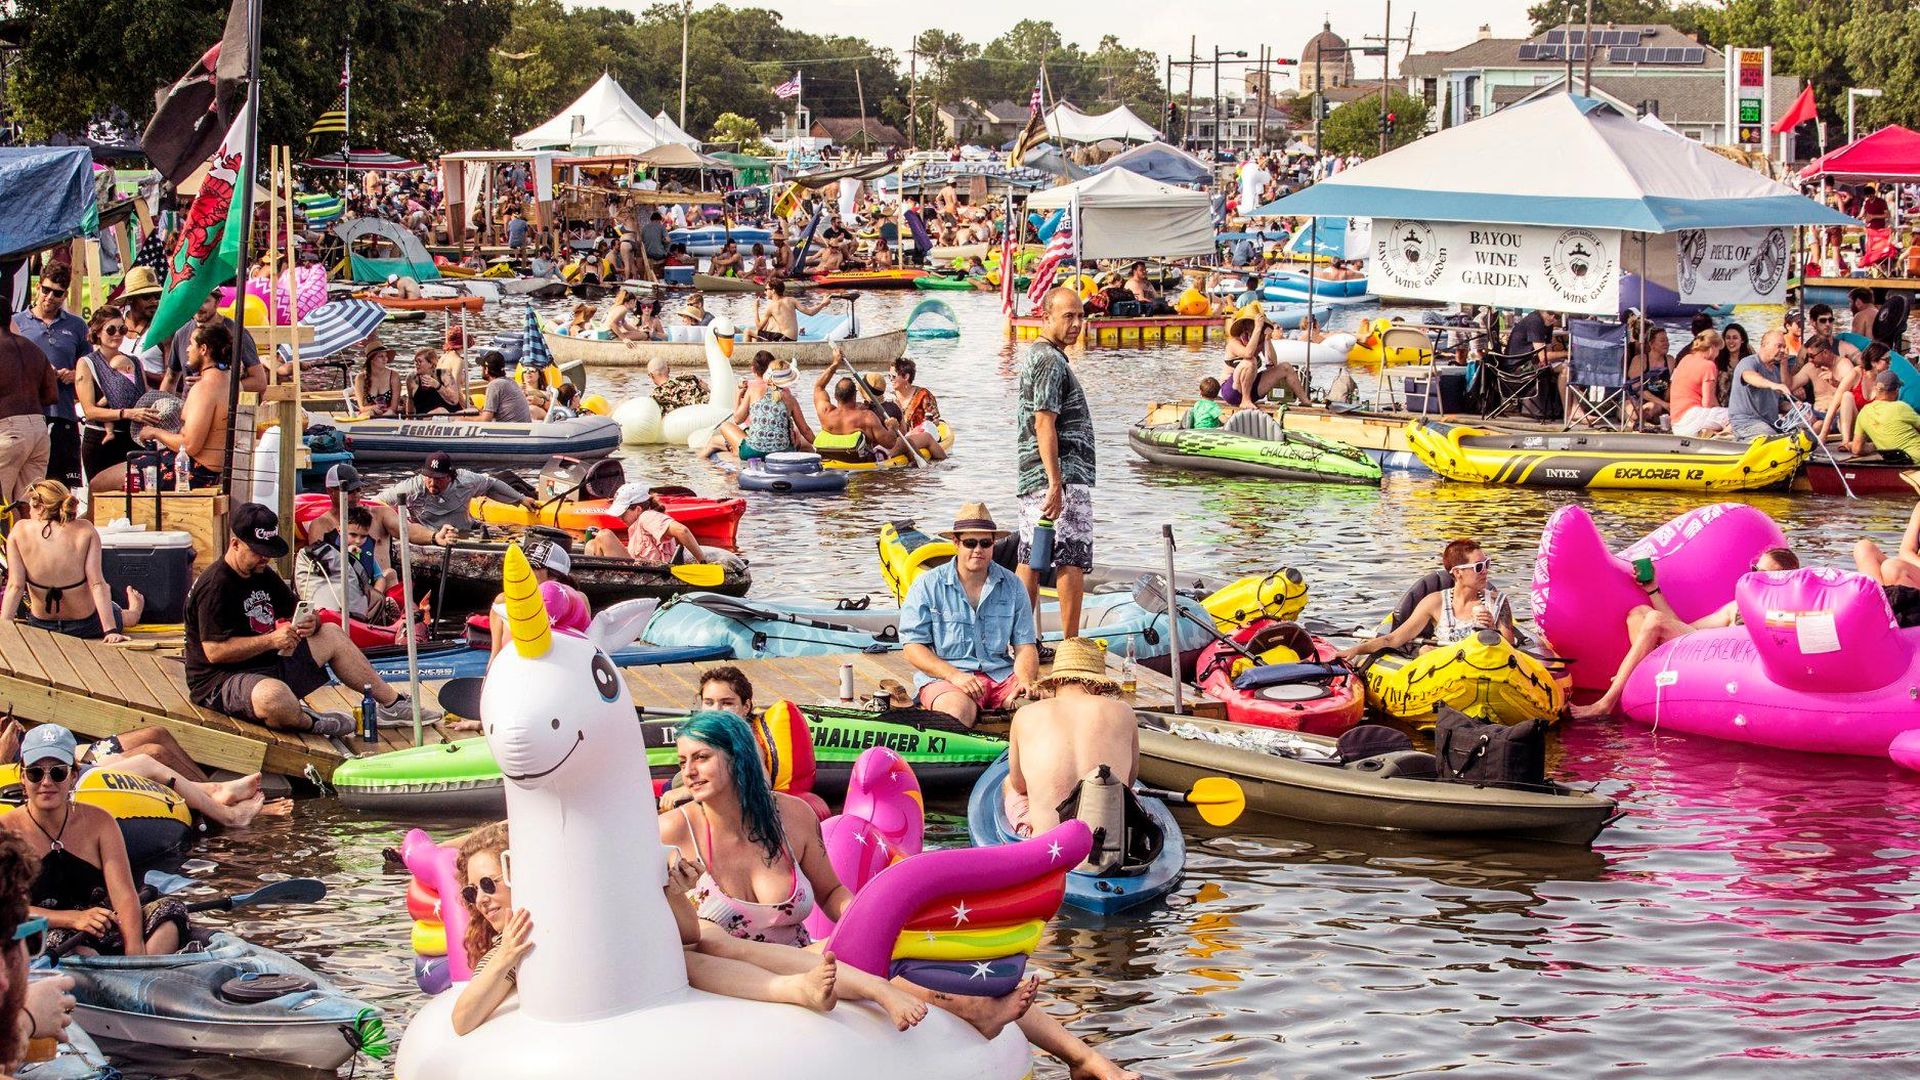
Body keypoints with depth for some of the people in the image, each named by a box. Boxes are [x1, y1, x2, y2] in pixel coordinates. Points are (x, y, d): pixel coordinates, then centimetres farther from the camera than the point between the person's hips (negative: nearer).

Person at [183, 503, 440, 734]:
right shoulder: (214, 587, -19)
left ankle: (392, 704, 20)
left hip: (269, 667, 10)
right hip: (220, 683, -10)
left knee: (332, 634, 13)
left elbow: (293, 610, 21)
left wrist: (310, 623, -4)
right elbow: (214, 651, -26)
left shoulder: (263, 574, 11)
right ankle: (308, 722, -10)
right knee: (274, 696, -44)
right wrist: (270, 640, -25)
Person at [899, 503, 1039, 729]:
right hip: (943, 675, -3)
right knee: (958, 709, -39)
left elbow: (1025, 645, 10)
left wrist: (1025, 681, -13)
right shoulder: (927, 586, 3)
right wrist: (954, 675, -17)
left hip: (1002, 674, 3)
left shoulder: (1012, 586, 12)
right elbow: (913, 647, -2)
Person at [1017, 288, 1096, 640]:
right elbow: (1045, 425, -20)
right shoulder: (1052, 361, -13)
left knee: (1030, 561, 10)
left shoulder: (1035, 356, 20)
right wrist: (1056, 485, -24)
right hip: (1065, 477, -10)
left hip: (1031, 479, 10)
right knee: (1073, 560, -7)